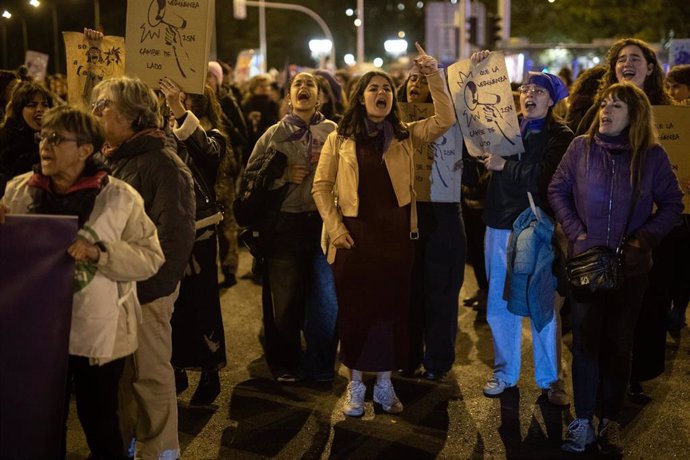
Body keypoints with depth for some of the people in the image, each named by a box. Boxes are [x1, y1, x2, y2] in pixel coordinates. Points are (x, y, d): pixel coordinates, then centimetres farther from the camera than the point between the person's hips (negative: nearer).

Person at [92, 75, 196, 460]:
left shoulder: (162, 163, -13)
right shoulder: (112, 158, 11)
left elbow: (175, 233, -18)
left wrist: (150, 284, -20)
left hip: (145, 286, -7)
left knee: (150, 371, 3)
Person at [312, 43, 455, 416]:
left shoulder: (405, 136, 7)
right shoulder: (340, 139, 4)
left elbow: (445, 120, -6)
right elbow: (321, 186, 4)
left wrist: (434, 76, -14)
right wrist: (335, 227, -6)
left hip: (396, 235, 1)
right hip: (354, 236, -1)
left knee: (392, 308, 8)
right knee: (354, 309, 6)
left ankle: (385, 383, 23)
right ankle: (355, 385, 20)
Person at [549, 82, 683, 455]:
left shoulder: (652, 155, -5)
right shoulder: (581, 147, -3)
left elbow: (672, 204, 0)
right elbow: (557, 191, 3)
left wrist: (644, 239, -11)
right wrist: (575, 231, -8)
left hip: (630, 267, 0)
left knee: (619, 343, 10)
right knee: (585, 341, 4)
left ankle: (610, 421, 23)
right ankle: (582, 420, 14)